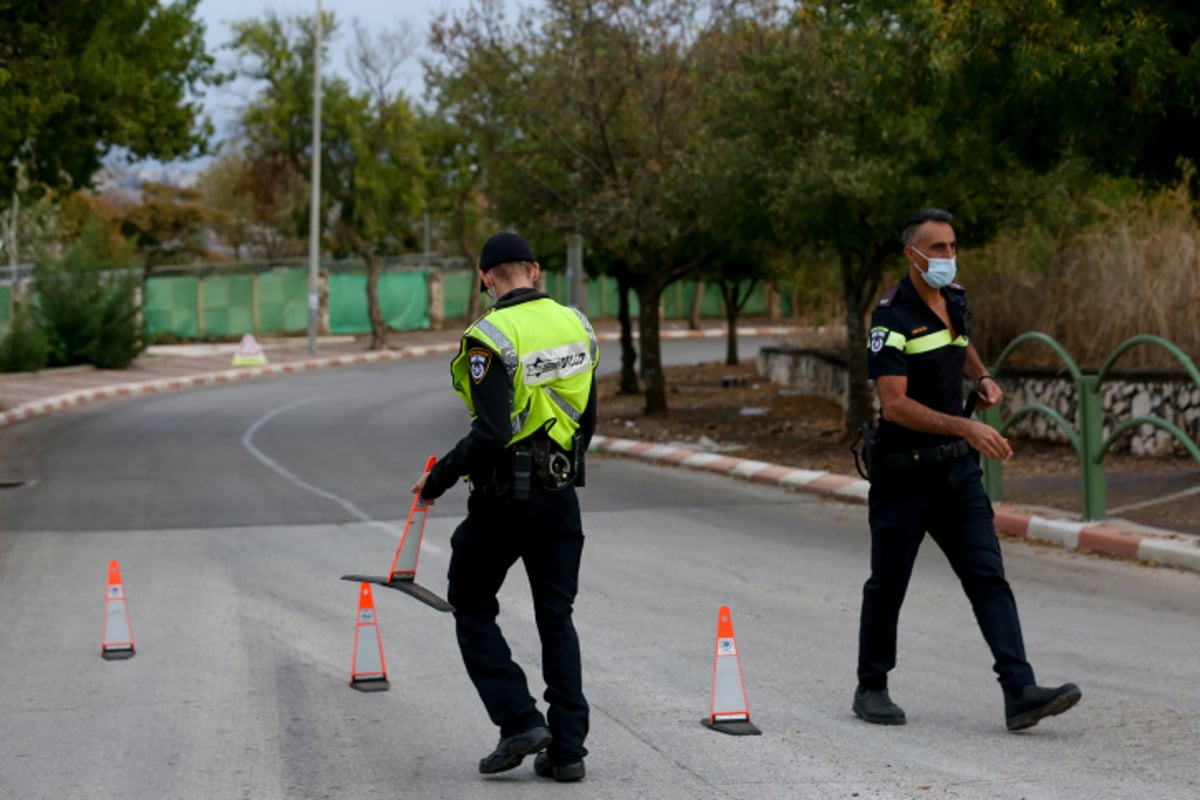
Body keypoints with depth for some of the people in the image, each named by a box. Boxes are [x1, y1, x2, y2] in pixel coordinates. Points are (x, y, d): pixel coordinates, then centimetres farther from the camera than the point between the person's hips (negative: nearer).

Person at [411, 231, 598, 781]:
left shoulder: (490, 338, -16)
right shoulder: (576, 326, 5)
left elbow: (490, 434, -23)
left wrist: (438, 479, -10)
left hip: (504, 494, -6)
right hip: (560, 493, 6)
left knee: (473, 611, 12)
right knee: (556, 618, 11)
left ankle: (519, 722, 1)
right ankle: (567, 747, 9)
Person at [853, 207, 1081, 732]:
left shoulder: (954, 299, 8)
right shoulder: (892, 318, -16)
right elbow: (894, 405, -24)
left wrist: (982, 379, 11)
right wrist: (966, 427, -30)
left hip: (957, 469, 6)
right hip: (903, 472, -6)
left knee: (989, 578, -5)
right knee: (887, 585, 8)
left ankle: (1020, 693, -11)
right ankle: (872, 689, 25)